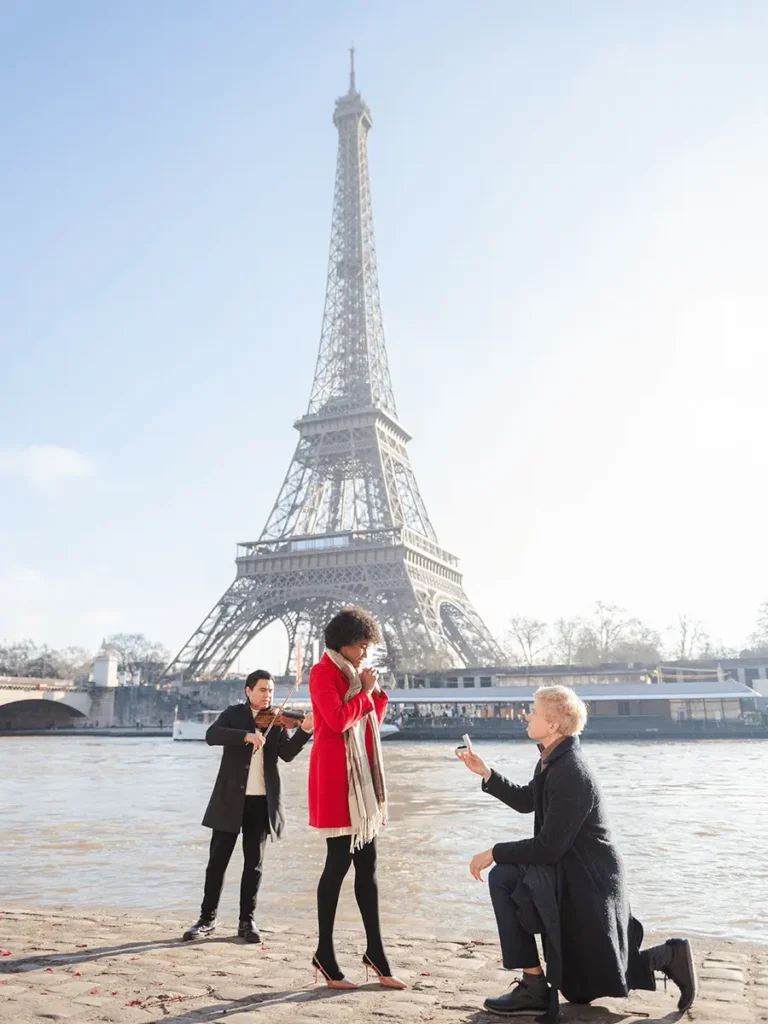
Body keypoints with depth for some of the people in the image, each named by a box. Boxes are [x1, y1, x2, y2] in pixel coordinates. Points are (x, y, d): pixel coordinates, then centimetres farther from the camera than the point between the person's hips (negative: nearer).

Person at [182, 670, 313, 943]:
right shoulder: (233, 714, 3)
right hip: (231, 799, -1)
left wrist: (304, 730, -23)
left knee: (254, 863, 7)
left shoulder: (277, 721, 6)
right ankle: (207, 918, 19)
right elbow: (212, 735, -16)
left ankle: (247, 921, 17)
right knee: (217, 860, 6)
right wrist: (246, 735, -29)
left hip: (262, 801, 1)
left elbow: (287, 753, -6)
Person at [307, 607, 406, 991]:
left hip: (360, 779, 9)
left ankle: (375, 953, 15)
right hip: (335, 778, -8)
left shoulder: (352, 674, 16)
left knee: (367, 864, 9)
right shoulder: (323, 672, -9)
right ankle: (324, 955, 7)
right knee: (338, 863, -4)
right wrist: (363, 691, -11)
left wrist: (376, 693, 6)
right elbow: (338, 720, -21)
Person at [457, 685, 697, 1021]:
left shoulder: (571, 773, -27)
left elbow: (548, 847, -26)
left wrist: (494, 853, -17)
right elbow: (526, 801, 15)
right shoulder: (553, 759, 0)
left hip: (587, 879, -9)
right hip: (569, 870, 9)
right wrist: (486, 773, 5)